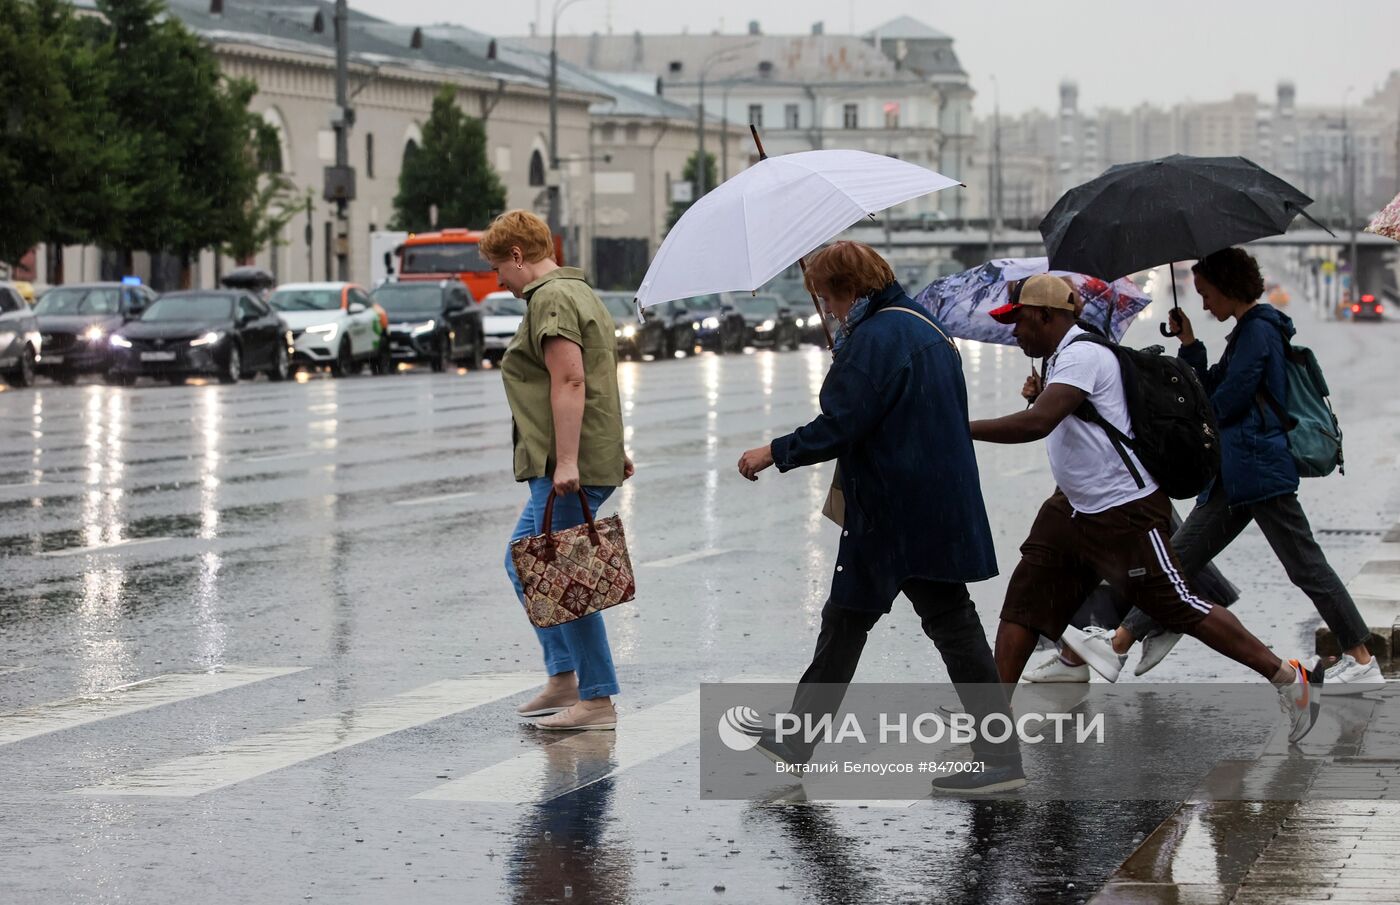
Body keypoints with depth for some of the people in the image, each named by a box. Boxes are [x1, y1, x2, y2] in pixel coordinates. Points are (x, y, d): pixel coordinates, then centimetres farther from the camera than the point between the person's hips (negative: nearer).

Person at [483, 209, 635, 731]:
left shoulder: (551, 298, -13)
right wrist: (613, 448, 27)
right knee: (523, 566, 18)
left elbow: (569, 382, -22)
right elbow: (601, 379, 25)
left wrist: (566, 461, -26)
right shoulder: (576, 292, 21)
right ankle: (563, 678, 18)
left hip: (567, 470, -11)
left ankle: (598, 702, -4)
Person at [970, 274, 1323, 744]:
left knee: (1181, 608, -4)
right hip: (1073, 507, 10)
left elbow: (1038, 422, -32)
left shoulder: (1081, 355, -19)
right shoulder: (1059, 359, 13)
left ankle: (1289, 677, 8)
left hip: (1124, 512, -10)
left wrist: (963, 429, -28)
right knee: (1022, 600, 2)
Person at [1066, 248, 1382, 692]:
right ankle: (1122, 640, 5)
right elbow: (1208, 390, 20)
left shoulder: (1258, 330, -12)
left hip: (1260, 467, -10)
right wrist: (1189, 344, 10)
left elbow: (1226, 402, -15)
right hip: (1235, 471, 10)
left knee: (1305, 564, -6)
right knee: (1180, 555, 6)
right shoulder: (1246, 331, 19)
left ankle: (1362, 661, -1)